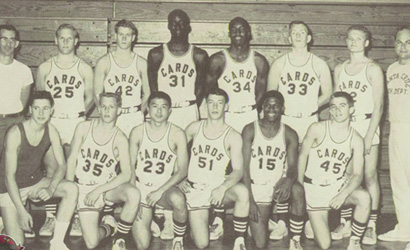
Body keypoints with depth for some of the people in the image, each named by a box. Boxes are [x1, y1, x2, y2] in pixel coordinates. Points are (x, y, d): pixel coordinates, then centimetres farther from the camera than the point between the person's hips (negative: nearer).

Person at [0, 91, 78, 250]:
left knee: (71, 189, -23)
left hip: (37, 182, 5)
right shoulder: (15, 133, -23)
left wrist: (51, 188, -26)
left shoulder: (51, 130, -8)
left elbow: (61, 165, -6)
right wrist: (21, 211, -27)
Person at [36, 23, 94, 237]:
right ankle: (50, 218, 4)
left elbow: (89, 97, 11)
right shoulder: (44, 68, 10)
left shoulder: (84, 69, 8)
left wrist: (82, 112, -1)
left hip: (75, 123, -1)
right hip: (51, 123, 1)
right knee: (51, 170, -2)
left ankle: (75, 218, 5)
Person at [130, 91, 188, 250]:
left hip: (165, 188, -1)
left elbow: (182, 170, -7)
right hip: (141, 188, 1)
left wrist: (160, 191, -18)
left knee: (178, 199, -39)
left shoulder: (177, 134, -5)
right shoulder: (137, 132, -1)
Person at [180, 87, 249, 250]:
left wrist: (222, 188, -31)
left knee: (242, 192, -37)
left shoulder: (233, 137, -5)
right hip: (194, 189, 1)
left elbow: (238, 171, -13)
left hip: (218, 188, -1)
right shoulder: (194, 128, 4)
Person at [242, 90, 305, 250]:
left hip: (278, 186, 1)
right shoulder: (250, 130, -3)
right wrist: (250, 200, -15)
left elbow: (293, 167, -4)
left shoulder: (289, 135, 3)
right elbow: (244, 166, -7)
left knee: (298, 189, -36)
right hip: (256, 189, -1)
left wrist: (289, 180, -30)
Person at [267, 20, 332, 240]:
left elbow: (327, 94, 10)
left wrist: (311, 106, 0)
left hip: (309, 122, 0)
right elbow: (270, 94, 10)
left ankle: (308, 222, 10)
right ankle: (282, 222, 3)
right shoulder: (279, 64, 7)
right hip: (284, 122, 0)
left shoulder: (319, 65, 6)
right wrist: (281, 107, -5)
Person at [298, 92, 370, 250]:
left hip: (339, 185, 2)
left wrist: (343, 195, -26)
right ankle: (313, 219, 30)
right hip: (314, 187, -2)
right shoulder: (317, 129, -10)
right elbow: (302, 156, -1)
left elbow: (358, 174, -8)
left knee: (364, 198, -33)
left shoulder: (356, 140, -6)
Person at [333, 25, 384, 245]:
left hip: (366, 125, -4)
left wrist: (368, 137, -13)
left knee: (370, 177, -2)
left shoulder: (373, 69, -1)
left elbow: (378, 106, -5)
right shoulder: (339, 69, 13)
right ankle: (345, 223, 12)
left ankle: (371, 227, 4)